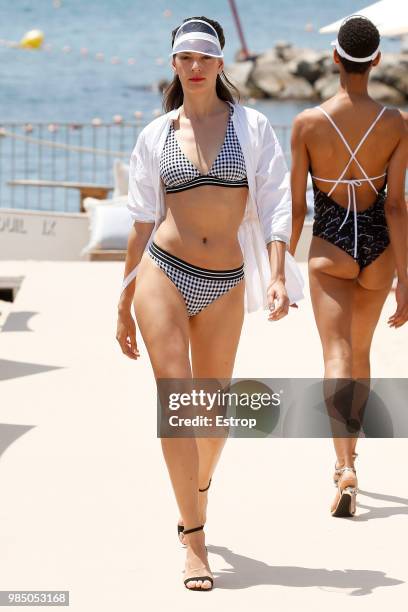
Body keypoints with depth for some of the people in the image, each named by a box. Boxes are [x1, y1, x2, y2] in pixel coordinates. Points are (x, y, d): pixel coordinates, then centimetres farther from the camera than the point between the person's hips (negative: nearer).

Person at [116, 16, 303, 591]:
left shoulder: (252, 127, 2)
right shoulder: (156, 135, 5)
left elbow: (276, 205, -2)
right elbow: (142, 222, 10)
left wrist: (277, 277, -16)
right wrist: (125, 303, 11)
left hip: (226, 284, 1)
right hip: (164, 273, -1)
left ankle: (199, 485, 43)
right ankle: (195, 540, -9)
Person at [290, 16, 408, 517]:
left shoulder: (308, 123, -9)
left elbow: (296, 207, -5)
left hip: (329, 248, -2)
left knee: (337, 357, -7)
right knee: (361, 352, 22)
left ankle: (346, 469, -27)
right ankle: (346, 454, 37)